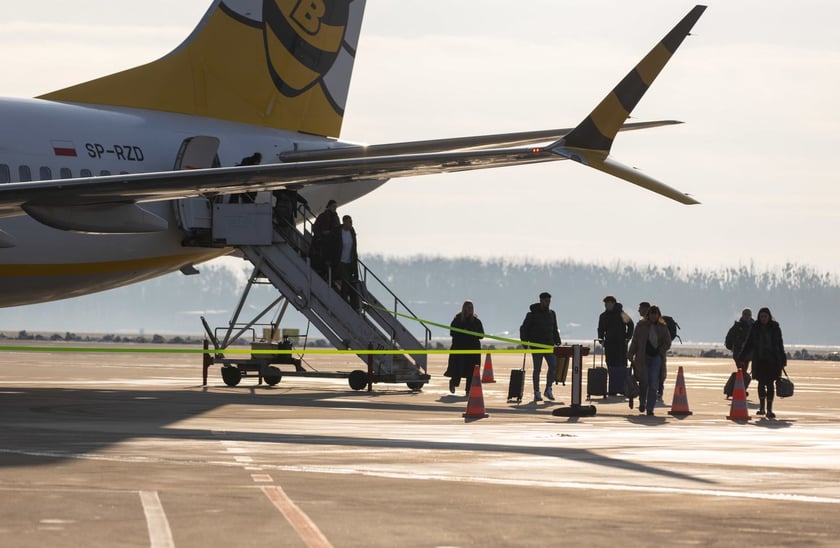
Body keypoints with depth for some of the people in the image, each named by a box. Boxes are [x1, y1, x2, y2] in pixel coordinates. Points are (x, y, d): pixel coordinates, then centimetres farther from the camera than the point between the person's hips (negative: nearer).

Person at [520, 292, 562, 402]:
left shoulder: (551, 314, 12)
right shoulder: (532, 314, -3)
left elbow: (554, 329, 20)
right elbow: (524, 328, -2)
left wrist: (557, 341, 10)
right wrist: (524, 341, -12)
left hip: (549, 345, 4)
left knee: (553, 366, -7)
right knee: (537, 369, -1)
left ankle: (548, 389, 7)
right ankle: (536, 393, 4)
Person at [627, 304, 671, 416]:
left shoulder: (662, 327, 6)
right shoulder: (641, 325, 3)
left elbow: (667, 343, 12)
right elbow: (634, 341, 5)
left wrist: (660, 352, -2)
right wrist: (630, 355, 0)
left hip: (656, 358, 1)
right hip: (642, 358, -1)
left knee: (653, 384, -7)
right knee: (644, 382, 1)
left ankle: (650, 408, -5)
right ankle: (642, 403, 27)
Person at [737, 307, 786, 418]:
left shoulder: (774, 327, 2)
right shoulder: (755, 327, 4)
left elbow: (780, 344, 5)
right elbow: (749, 343, 7)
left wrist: (782, 360, 2)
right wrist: (741, 357, -1)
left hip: (772, 360, -1)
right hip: (759, 360, 1)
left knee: (770, 384, -6)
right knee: (761, 383, 4)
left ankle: (769, 409, -5)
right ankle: (762, 407, 18)